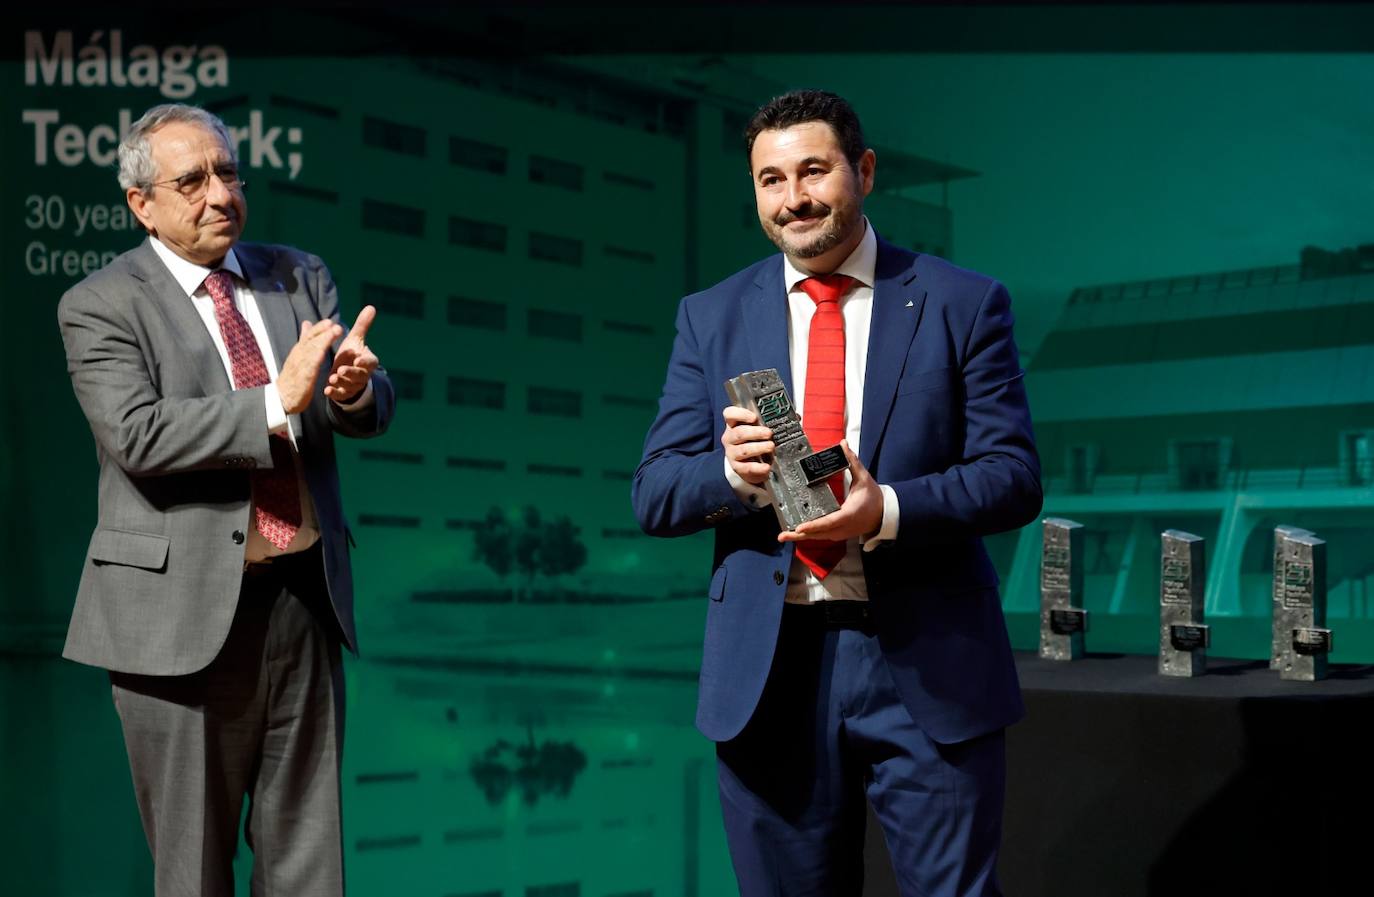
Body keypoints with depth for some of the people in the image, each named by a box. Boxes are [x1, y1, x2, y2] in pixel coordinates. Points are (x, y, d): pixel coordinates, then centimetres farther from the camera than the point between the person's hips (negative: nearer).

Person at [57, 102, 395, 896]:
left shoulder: (301, 277, 11)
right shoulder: (100, 306, -3)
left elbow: (377, 409, 5)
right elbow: (137, 435, -18)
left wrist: (354, 388, -19)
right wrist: (277, 403, -25)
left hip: (306, 600, 4)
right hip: (185, 614, -4)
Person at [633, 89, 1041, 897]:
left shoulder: (963, 303, 1)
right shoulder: (712, 317, 8)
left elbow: (1014, 476, -4)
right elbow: (655, 496, 4)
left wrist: (888, 510, -22)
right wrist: (732, 471, -18)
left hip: (926, 660, -2)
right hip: (770, 666, 2)